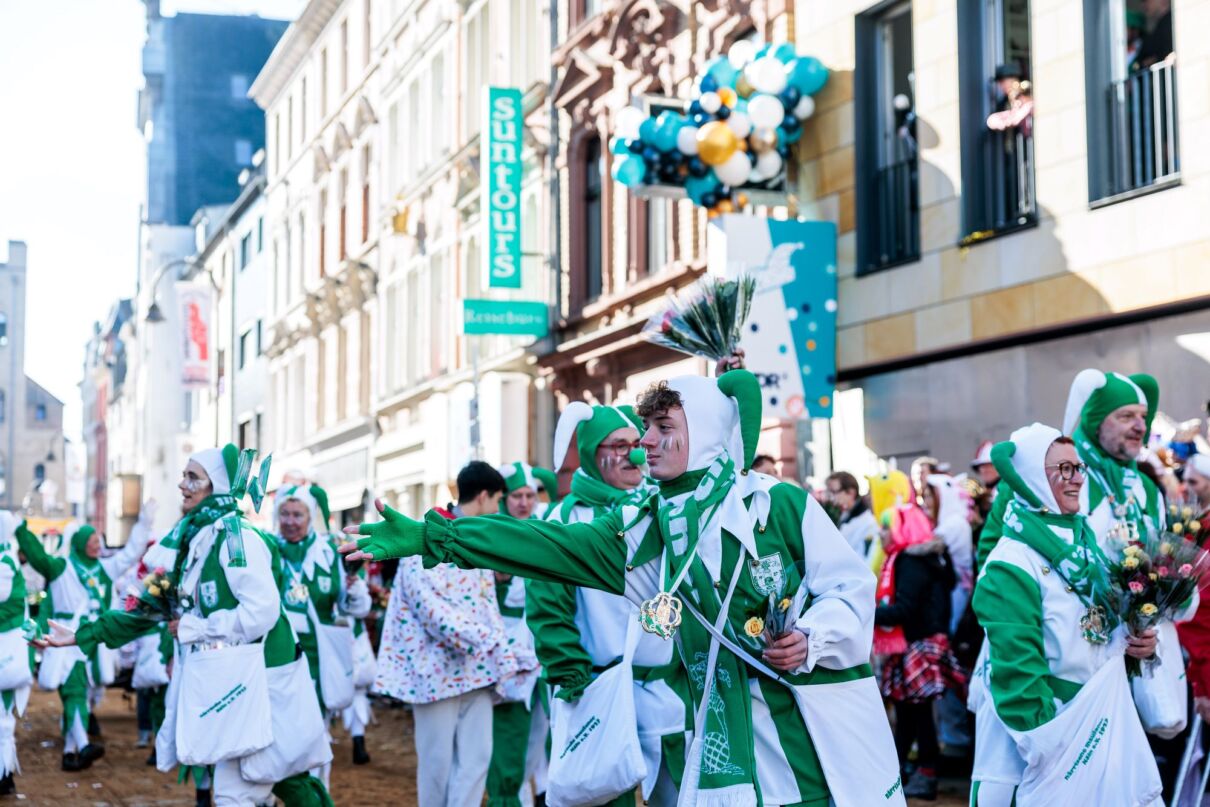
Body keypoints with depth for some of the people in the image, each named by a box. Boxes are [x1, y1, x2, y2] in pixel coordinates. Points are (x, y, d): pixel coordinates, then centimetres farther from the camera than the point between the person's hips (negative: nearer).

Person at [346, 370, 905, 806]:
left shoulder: (782, 505, -4)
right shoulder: (645, 529, 6)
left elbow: (851, 586, -1)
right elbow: (546, 547, 1)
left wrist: (813, 639, -20)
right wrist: (430, 538, -4)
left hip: (826, 722, -3)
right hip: (732, 728, 3)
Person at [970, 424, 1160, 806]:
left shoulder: (1084, 539, 7)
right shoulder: (1011, 566, -20)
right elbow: (1016, 667, -22)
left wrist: (1136, 638, -1)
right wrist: (1046, 745, -20)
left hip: (1106, 716, 8)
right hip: (1053, 730, -8)